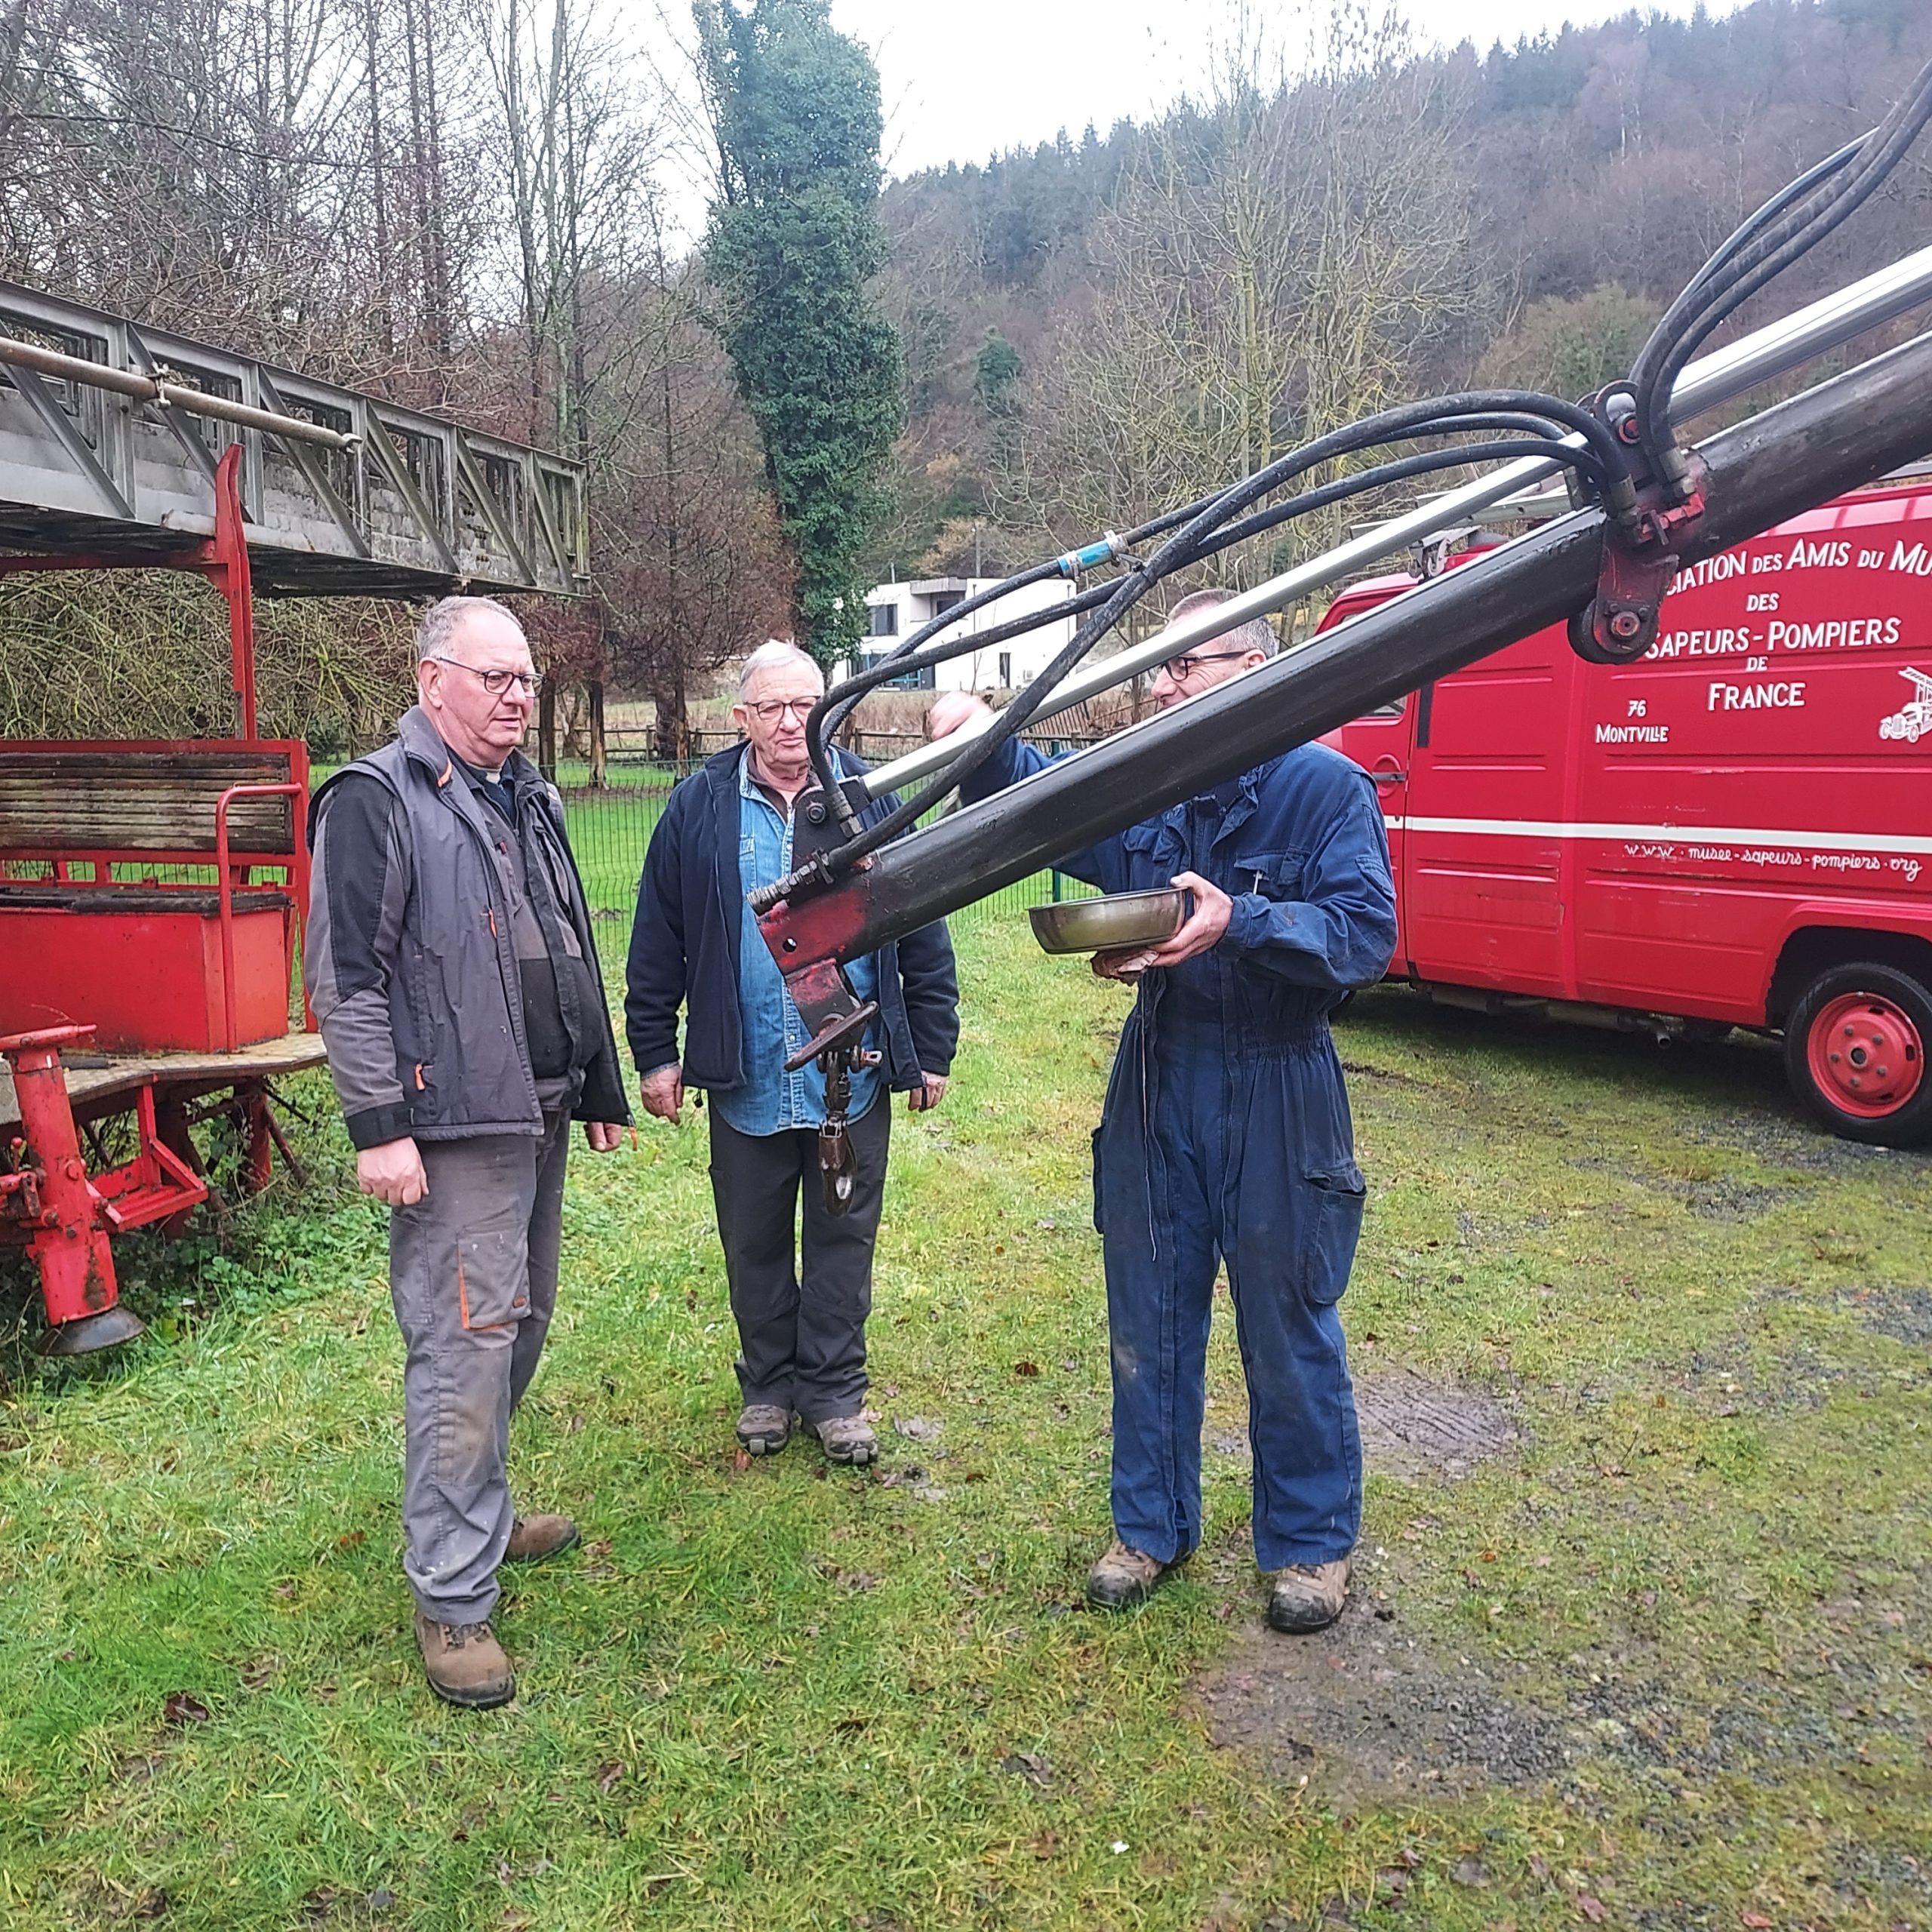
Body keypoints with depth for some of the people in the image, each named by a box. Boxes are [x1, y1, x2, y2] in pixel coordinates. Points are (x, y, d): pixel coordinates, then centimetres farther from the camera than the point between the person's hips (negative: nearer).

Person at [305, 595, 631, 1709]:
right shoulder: (378, 801, -10)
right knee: (466, 1345, -6)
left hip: (540, 1115, 9)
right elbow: (346, 978, -15)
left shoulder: (533, 800, 16)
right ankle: (453, 1597, 5)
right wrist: (379, 1127, -19)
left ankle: (478, 1514, 36)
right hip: (455, 1125, -9)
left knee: (521, 1326, 17)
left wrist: (602, 1085, 21)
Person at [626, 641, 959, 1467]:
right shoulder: (699, 809, -1)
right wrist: (654, 1054, 3)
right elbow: (657, 945, 3)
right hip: (745, 1080, 1)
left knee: (843, 1239, 11)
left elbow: (923, 938, 3)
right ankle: (768, 1385, 32)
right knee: (754, 1244, 14)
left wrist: (933, 1048, 2)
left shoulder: (871, 802, 0)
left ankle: (834, 1390, 26)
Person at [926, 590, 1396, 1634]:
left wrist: (1239, 924, -30)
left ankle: (1310, 1543, 31)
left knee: (1288, 1335, 10)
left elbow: (1367, 931, -18)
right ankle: (1152, 1525, 34)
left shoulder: (1326, 786, -10)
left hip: (1277, 1099, -5)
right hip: (1156, 1088, 5)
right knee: (1149, 1327, 15)